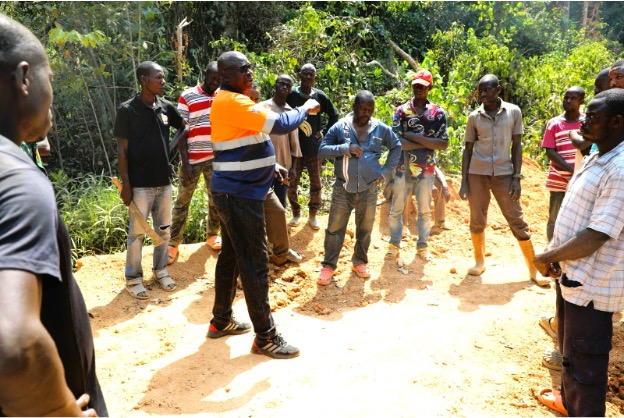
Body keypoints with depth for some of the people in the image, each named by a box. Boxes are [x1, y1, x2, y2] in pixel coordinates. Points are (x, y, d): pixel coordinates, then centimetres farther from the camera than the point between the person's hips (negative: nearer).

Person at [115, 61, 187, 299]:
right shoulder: (127, 110, -9)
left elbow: (184, 127, 22)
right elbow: (122, 150, -9)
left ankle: (160, 270, 30)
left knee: (164, 230, 14)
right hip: (140, 184, -5)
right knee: (137, 232, 4)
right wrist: (126, 184, -12)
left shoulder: (166, 107, 3)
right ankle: (133, 278, 17)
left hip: (164, 182, 5)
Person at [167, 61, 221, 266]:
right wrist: (185, 161, -13)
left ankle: (212, 235, 31)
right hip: (192, 159, -4)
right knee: (182, 201, 2)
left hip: (215, 159, 4)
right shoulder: (187, 96, -5)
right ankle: (173, 244, 10)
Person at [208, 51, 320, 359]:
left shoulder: (230, 101, 16)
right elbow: (280, 124, -24)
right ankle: (265, 337, 6)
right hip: (240, 194, -11)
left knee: (231, 256, 17)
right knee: (255, 263, -5)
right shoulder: (232, 102, -18)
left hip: (233, 192, 11)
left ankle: (221, 321, 30)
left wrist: (270, 166, 10)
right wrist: (306, 108, -6)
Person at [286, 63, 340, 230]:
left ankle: (313, 215, 23)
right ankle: (296, 214, 24)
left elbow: (334, 115, 12)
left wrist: (324, 132, 4)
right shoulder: (291, 95, -5)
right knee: (292, 184, 6)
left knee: (316, 184, 7)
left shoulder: (320, 96, -1)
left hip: (314, 147, 1)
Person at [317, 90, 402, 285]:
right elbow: (322, 150, -9)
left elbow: (397, 147, 13)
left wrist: (386, 171, 3)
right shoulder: (339, 127, -5)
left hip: (368, 189, 2)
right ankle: (328, 266, 17)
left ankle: (360, 262, 33)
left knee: (365, 229, 14)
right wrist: (345, 148, -21)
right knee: (335, 228, 4)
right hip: (343, 188, -2)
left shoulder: (380, 128, 0)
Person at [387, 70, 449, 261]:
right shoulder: (401, 111, 0)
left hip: (426, 169, 1)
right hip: (403, 168, 0)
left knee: (425, 210, 11)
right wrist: (428, 143, -13)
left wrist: (414, 137, -14)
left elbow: (443, 144, -8)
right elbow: (397, 142, -13)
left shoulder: (438, 113, 2)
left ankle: (422, 246, 24)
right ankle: (394, 245, 21)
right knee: (396, 209, 7)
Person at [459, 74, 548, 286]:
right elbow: (468, 149, 5)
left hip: (504, 174, -1)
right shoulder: (474, 117, 1)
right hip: (477, 174, 1)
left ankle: (534, 269, 11)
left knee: (517, 221, 1)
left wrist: (517, 177, -4)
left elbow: (516, 145, 2)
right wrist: (464, 182, -1)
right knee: (477, 221, 8)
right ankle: (480, 261, 27)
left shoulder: (513, 112, 0)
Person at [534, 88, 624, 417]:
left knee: (584, 360, 6)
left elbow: (594, 238, -27)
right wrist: (554, 252, 2)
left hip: (591, 283, -10)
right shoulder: (597, 157, 7)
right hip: (573, 273, 10)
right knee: (570, 347, 27)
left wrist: (546, 257, -14)